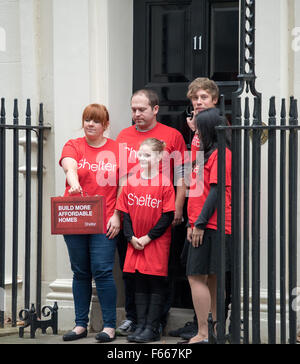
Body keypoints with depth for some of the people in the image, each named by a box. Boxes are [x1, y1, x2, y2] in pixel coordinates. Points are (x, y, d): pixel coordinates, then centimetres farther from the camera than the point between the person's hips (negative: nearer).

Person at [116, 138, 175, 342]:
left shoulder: (165, 183, -9)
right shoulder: (131, 182, 4)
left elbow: (168, 216, -10)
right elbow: (125, 212, 7)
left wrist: (148, 237, -12)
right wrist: (131, 237, -5)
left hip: (157, 243, -5)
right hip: (135, 243, 5)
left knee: (156, 284, 0)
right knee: (140, 285, 9)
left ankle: (152, 328, 4)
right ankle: (141, 325, 14)